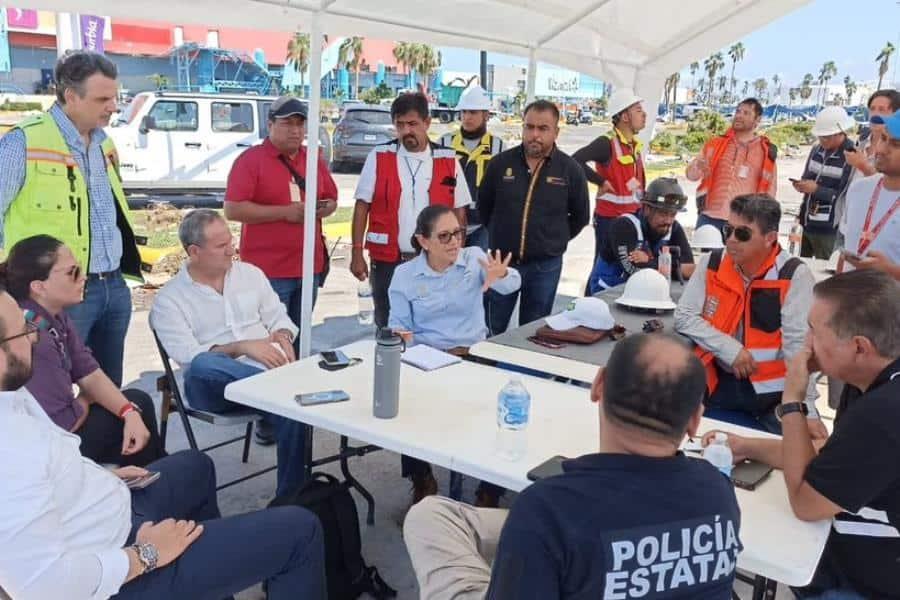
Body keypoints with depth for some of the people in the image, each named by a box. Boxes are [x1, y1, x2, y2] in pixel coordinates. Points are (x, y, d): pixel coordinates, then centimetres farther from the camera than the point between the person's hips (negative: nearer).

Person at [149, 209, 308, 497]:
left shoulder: (250, 273, 15)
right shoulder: (169, 299, 1)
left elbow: (279, 317, 19)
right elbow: (188, 357, -10)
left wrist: (282, 336, -5)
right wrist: (242, 347, -20)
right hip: (215, 386, -2)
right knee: (201, 367, -39)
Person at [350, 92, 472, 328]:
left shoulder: (448, 160, 2)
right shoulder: (379, 157, -1)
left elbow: (459, 212, 6)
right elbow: (362, 206, 1)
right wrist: (357, 252, -5)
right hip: (387, 260, 0)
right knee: (387, 328, 11)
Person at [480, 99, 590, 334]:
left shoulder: (570, 169, -5)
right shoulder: (501, 163, -3)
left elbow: (580, 216, 8)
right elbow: (484, 207, 11)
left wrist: (555, 240, 6)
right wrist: (501, 236, 11)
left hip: (545, 266, 0)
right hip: (502, 261, 1)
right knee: (491, 332, 11)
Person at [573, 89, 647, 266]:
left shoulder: (637, 145, 9)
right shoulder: (607, 143, -18)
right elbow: (575, 161, -32)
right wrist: (601, 181, -22)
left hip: (633, 216, 8)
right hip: (609, 217, -8)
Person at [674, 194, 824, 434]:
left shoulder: (794, 274, -13)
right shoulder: (711, 264, -1)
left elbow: (798, 346, -18)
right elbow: (684, 317, -3)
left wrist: (807, 411, -23)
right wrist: (730, 349, -16)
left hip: (771, 393, -2)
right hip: (717, 385, 3)